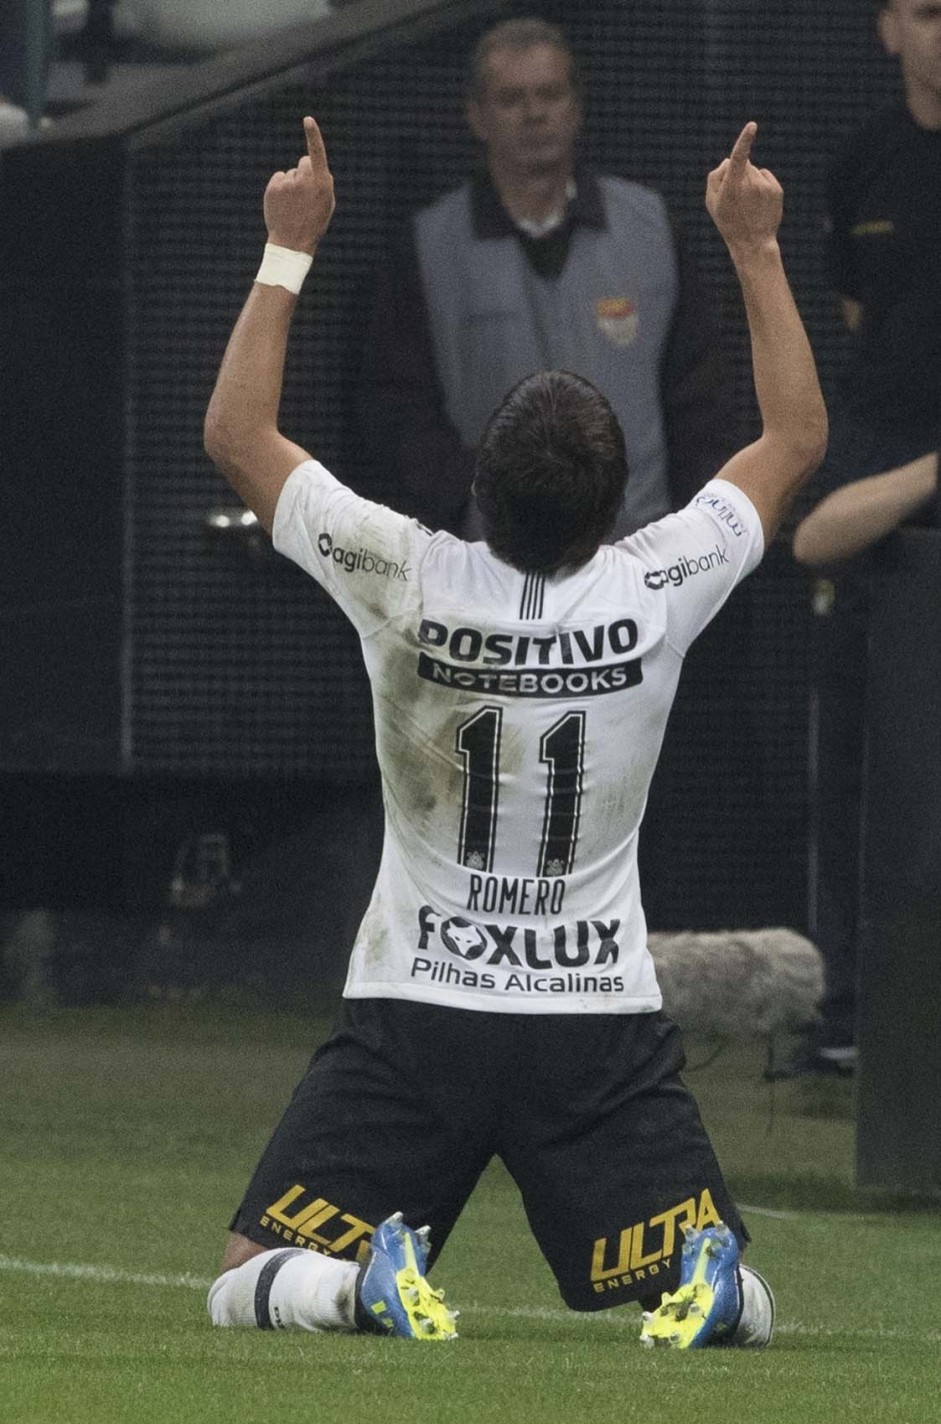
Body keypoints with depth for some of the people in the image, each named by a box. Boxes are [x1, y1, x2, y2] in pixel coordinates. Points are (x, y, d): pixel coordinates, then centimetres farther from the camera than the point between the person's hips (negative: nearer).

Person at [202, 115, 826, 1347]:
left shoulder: (409, 584, -13)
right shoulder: (656, 593, -9)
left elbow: (236, 434, 1)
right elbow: (798, 438, 8)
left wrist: (289, 249, 6)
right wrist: (754, 246, 12)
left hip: (412, 1016, -1)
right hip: (605, 1030, 1)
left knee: (251, 1285, 7)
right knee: (734, 1299, 7)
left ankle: (371, 1279, -26)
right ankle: (706, 1284, -28)